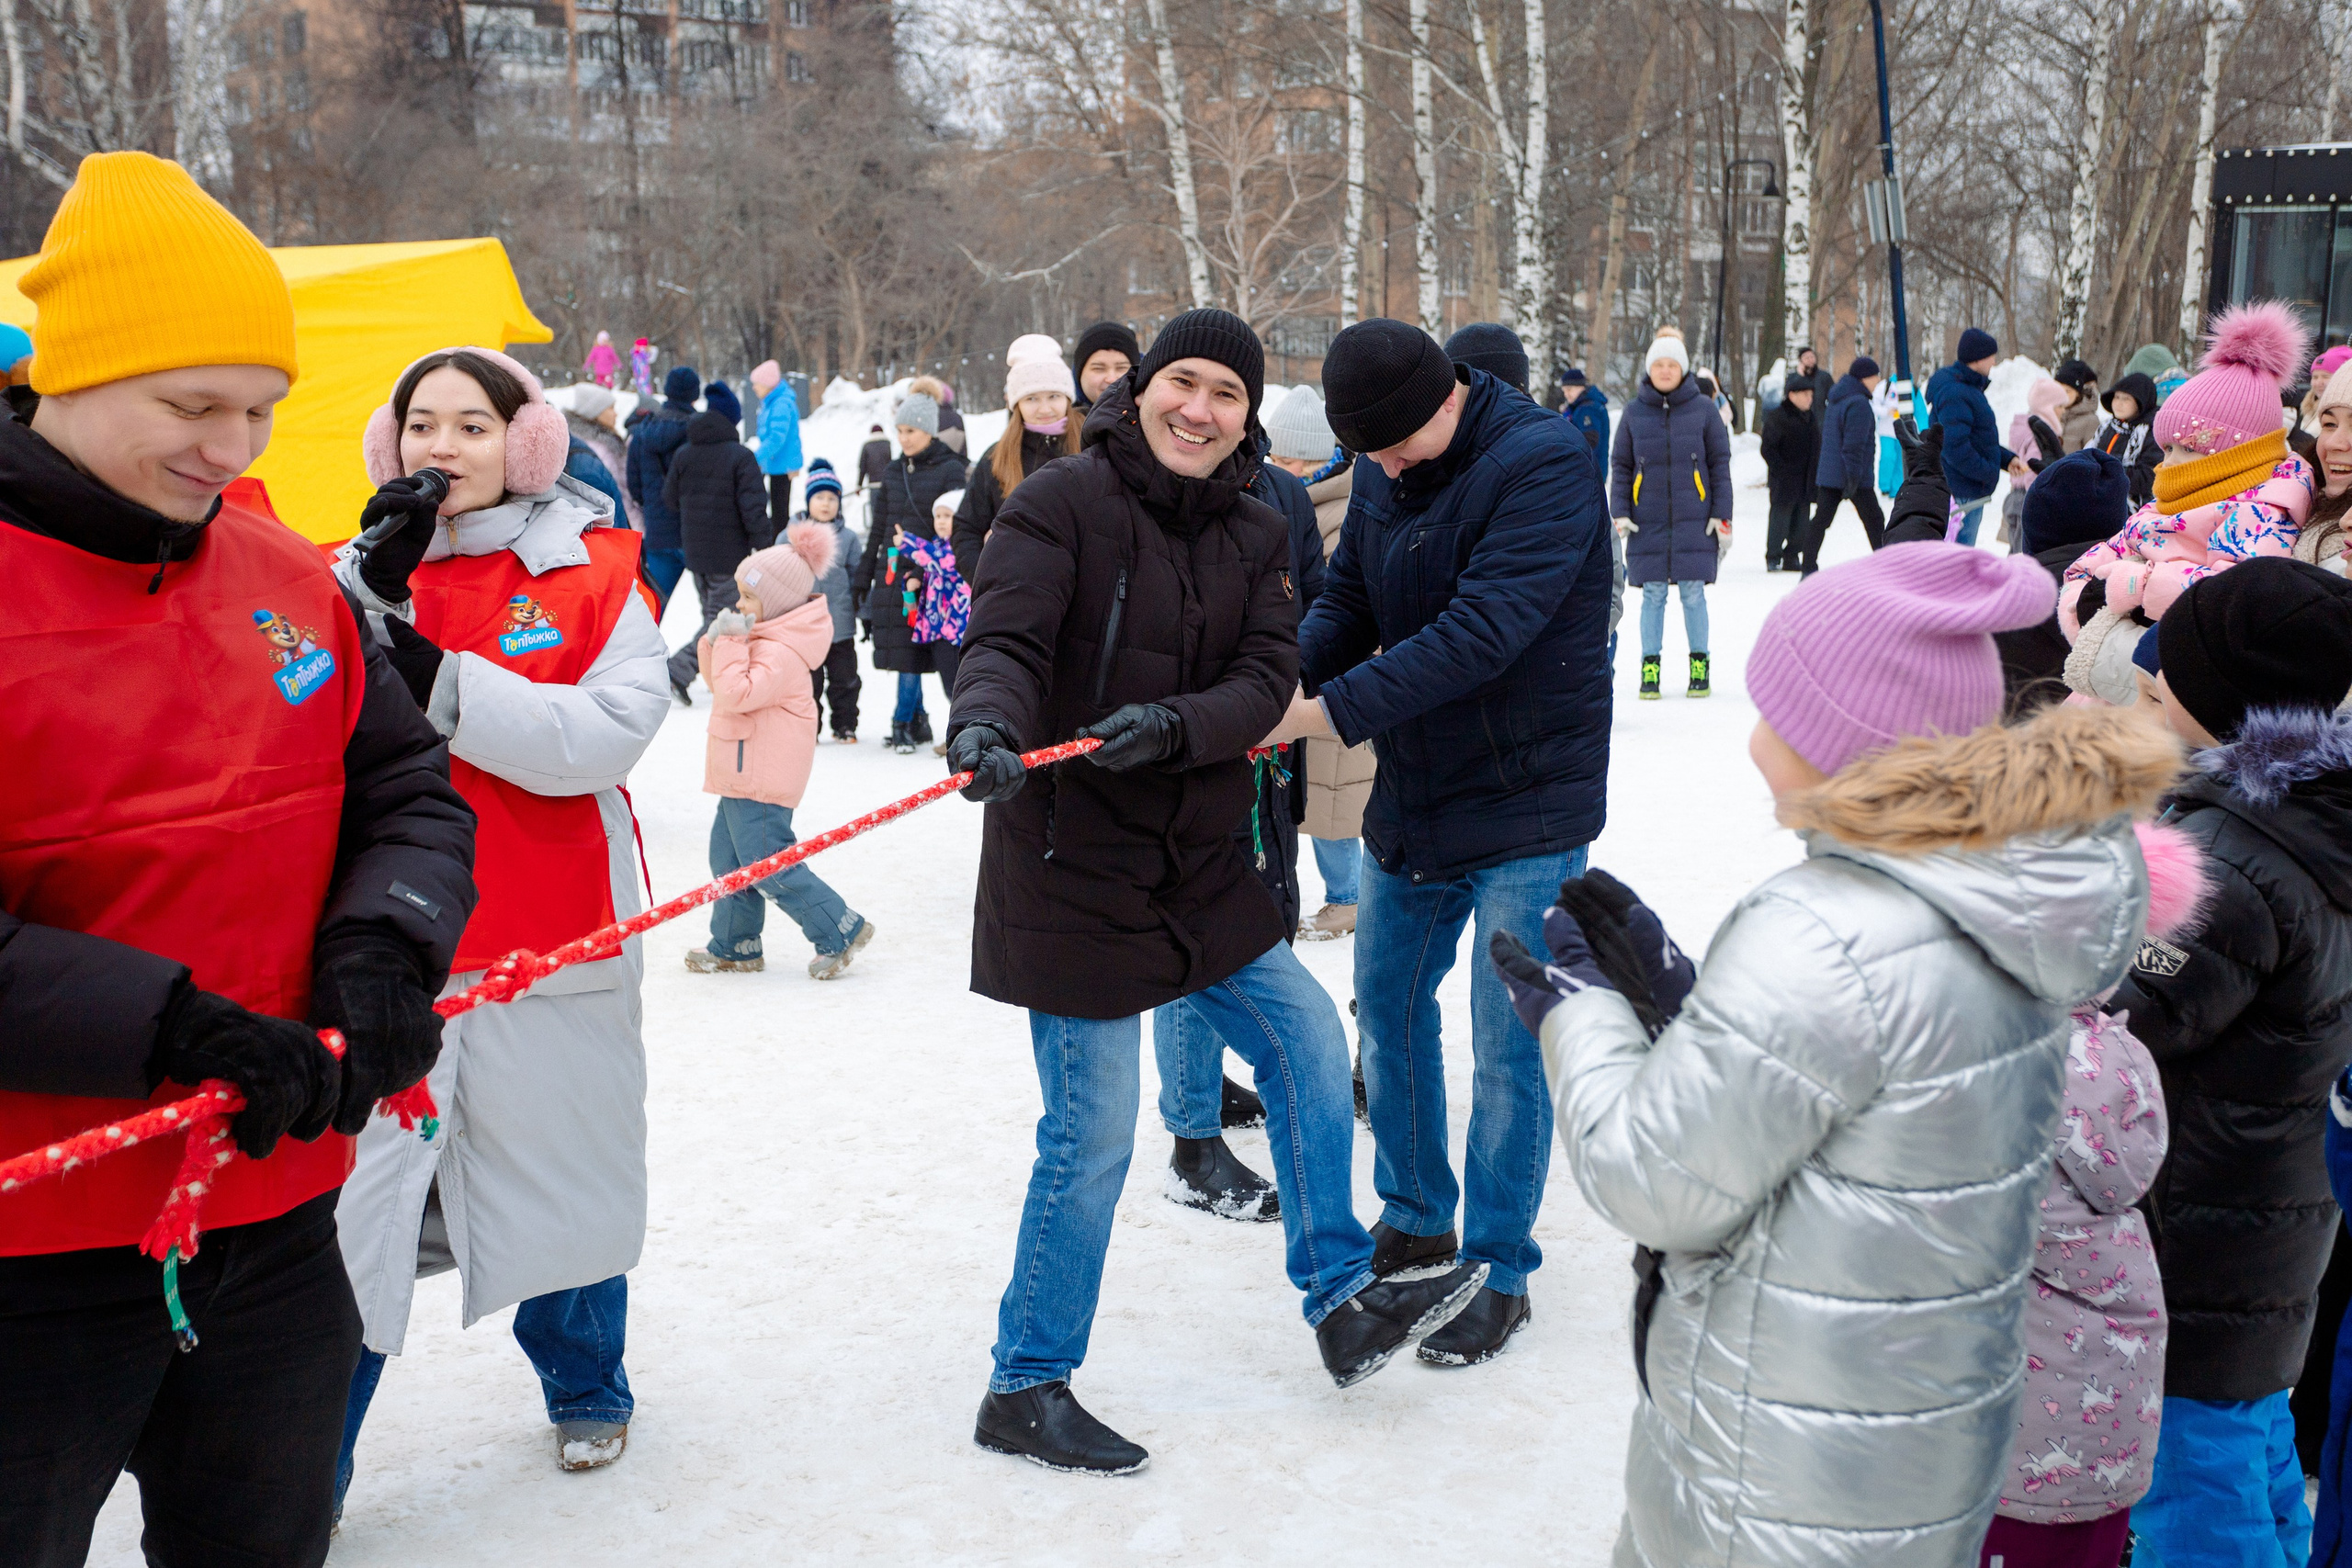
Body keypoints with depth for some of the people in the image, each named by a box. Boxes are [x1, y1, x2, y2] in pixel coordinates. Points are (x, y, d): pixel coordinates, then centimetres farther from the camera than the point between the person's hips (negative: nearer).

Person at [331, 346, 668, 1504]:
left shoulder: (594, 576, -1)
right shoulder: (354, 572, 5)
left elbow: (607, 737, -15)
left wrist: (442, 681, -23)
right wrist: (375, 588, -20)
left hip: (551, 950, 0)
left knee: (560, 1176, 16)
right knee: (344, 1206, -2)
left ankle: (585, 1390, 41)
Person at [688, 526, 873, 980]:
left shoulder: (779, 653, -22)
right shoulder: (763, 638, 12)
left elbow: (736, 693, -32)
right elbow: (718, 682, 18)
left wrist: (731, 642, -24)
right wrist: (715, 642, 1)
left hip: (762, 779, -11)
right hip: (744, 773, 11)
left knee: (766, 864, -6)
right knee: (728, 857, 15)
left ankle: (840, 930, 3)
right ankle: (734, 946, 24)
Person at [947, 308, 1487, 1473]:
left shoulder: (1253, 535, 8)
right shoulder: (1062, 503, -10)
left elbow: (1267, 677, -3)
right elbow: (1005, 644, -20)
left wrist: (1177, 725, -23)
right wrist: (986, 725, -42)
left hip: (1196, 861, 7)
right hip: (1072, 865, -7)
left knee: (1308, 1040, 12)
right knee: (1093, 1128, -2)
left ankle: (1343, 1305, 30)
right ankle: (1027, 1390, 17)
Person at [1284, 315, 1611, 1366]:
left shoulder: (1543, 463, -21)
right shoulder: (1382, 473, 3)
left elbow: (1480, 632, -30)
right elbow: (1346, 603, 7)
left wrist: (1329, 712, -31)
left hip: (1526, 808, -7)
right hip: (1413, 797, 8)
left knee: (1506, 1049, 0)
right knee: (1387, 1005, 17)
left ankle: (1501, 1271, 17)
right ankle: (1414, 1219, 36)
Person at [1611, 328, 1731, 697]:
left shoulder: (1702, 408, 1)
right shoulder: (1634, 411, 5)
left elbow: (1720, 464, 4)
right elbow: (1620, 465, 9)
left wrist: (1722, 517, -1)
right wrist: (1619, 514, -1)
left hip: (1694, 520, -1)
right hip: (1647, 521, 1)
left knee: (1692, 593, 0)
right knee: (1652, 594, 2)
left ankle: (1699, 665, 12)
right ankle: (1651, 666, 9)